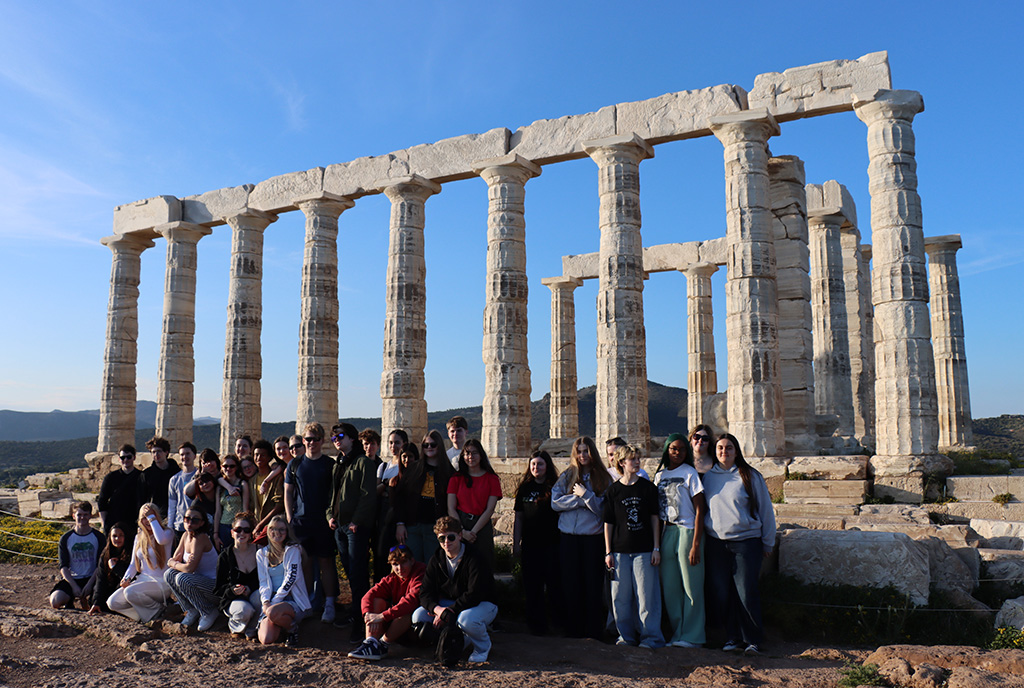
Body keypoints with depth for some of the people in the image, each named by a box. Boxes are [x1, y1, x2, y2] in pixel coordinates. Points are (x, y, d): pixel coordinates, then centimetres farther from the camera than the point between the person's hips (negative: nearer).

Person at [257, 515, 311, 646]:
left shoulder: (293, 550, 0)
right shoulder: (261, 554, 13)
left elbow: (291, 577, -10)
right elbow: (263, 581, 7)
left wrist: (274, 602, -16)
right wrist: (265, 602, -12)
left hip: (293, 601, -4)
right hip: (271, 602, 4)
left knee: (273, 613, -37)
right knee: (266, 639, -21)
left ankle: (292, 628, -4)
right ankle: (280, 626, 14)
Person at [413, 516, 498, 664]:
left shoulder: (474, 558, -21)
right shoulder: (436, 560, -2)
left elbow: (475, 594, -27)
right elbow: (425, 593, -6)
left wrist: (448, 613, -30)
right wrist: (437, 609, -28)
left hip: (482, 604, -6)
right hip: (449, 604, 6)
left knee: (466, 619, -39)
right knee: (419, 616, -14)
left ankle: (483, 647, -5)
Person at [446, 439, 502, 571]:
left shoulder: (492, 478, 4)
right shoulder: (456, 478, 8)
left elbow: (489, 509, -2)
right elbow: (451, 508, 2)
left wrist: (473, 531, -10)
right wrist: (462, 531, -10)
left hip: (482, 526, -1)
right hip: (459, 525, 1)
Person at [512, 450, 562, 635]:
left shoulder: (555, 487, 1)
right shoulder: (525, 488, 9)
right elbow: (519, 517, 11)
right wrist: (516, 543, 6)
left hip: (552, 543, -2)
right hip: (530, 544, 2)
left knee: (554, 583, -1)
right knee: (532, 585, 6)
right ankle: (537, 624, 17)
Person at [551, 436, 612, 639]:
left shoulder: (602, 478, 4)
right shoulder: (566, 476, 8)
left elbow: (602, 508, -4)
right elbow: (555, 502, -3)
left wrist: (585, 494, -13)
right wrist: (580, 499, -10)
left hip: (594, 537, -1)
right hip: (569, 537, 2)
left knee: (593, 584, 2)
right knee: (571, 584, 6)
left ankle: (594, 630, 12)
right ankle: (573, 628, 17)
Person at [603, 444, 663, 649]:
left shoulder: (648, 487, 3)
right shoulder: (613, 490, 4)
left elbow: (654, 518, 5)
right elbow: (608, 523, 6)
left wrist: (656, 548, 0)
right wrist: (608, 552, 3)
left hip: (644, 549, -1)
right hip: (620, 550, 1)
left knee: (646, 594, -1)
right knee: (621, 596, 5)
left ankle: (650, 636, 10)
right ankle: (626, 635, 20)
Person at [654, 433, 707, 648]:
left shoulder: (689, 473, -3)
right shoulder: (660, 475, 12)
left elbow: (700, 511, -7)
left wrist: (696, 544, -14)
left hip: (687, 531, -5)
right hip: (666, 532, 5)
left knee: (691, 586, -1)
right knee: (669, 586, 7)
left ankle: (692, 636, 9)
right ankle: (677, 632, 20)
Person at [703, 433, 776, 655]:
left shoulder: (750, 477, 0)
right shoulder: (708, 477, 9)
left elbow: (765, 510, 5)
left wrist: (768, 543, 6)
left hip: (746, 541, -3)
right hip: (716, 542, 3)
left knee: (747, 593, -4)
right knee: (721, 594, 4)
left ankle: (752, 640, 9)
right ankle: (733, 638, 18)